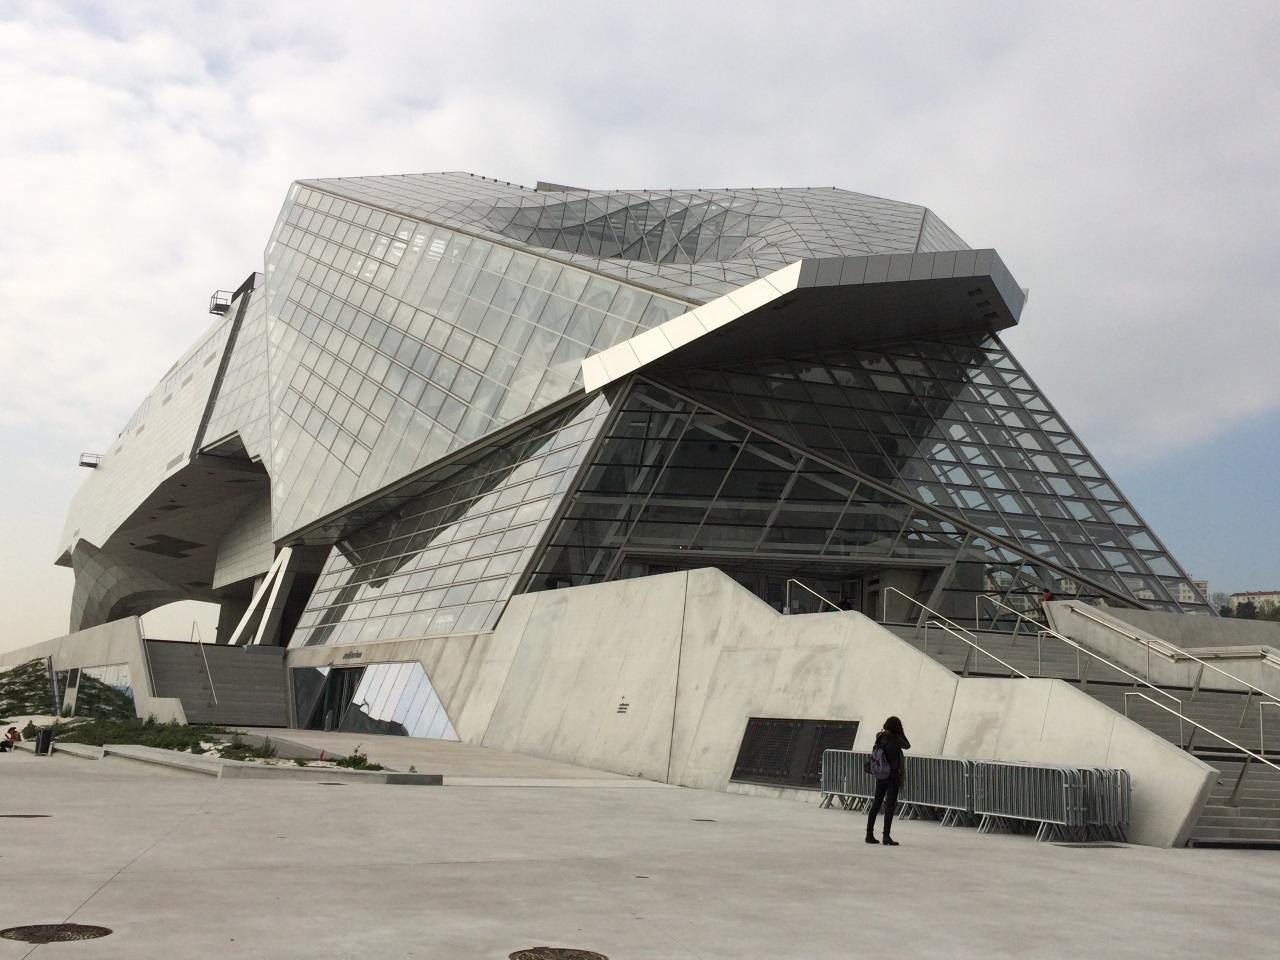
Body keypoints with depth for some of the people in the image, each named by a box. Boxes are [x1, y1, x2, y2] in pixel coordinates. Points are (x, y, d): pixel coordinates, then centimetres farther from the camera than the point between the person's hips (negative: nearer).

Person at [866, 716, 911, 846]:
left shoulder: (880, 737, 2)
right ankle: (886, 837, -1)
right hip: (893, 775, -6)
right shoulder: (895, 739, -14)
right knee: (890, 806, -1)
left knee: (876, 804, 12)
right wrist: (901, 733, 1)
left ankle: (869, 834, 16)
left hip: (880, 775, 6)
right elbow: (907, 746, 2)